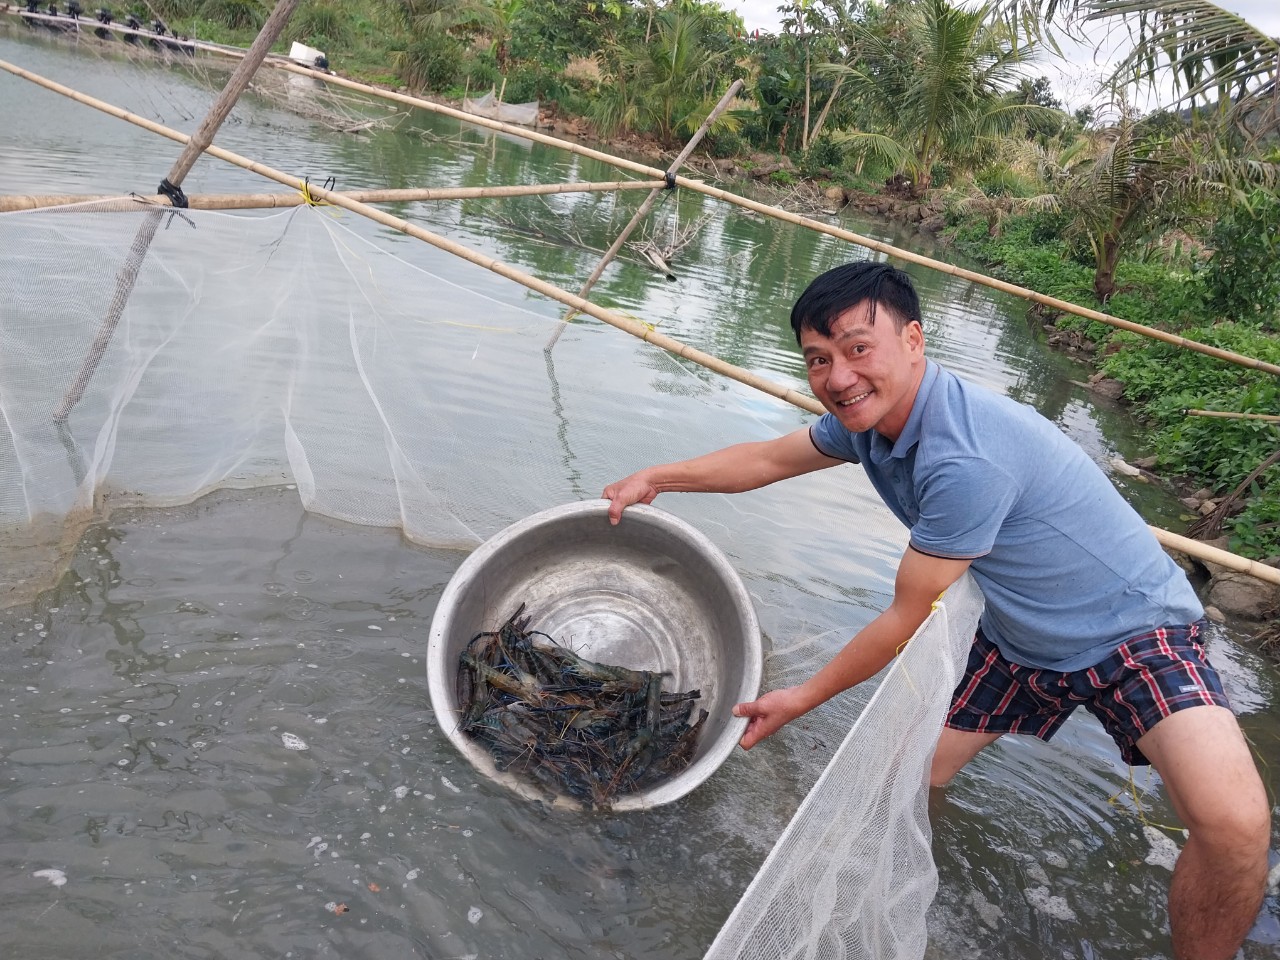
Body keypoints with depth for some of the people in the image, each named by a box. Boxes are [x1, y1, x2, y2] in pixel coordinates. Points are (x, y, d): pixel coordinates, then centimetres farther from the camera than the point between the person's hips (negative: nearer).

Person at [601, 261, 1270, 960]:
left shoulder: (965, 461, -35)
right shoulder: (867, 415, -8)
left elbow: (907, 622, -23)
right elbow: (769, 459, 10)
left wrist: (804, 698, -9)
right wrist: (655, 478, 5)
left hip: (1132, 629, -7)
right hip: (1019, 641, 8)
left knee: (1233, 823, -29)